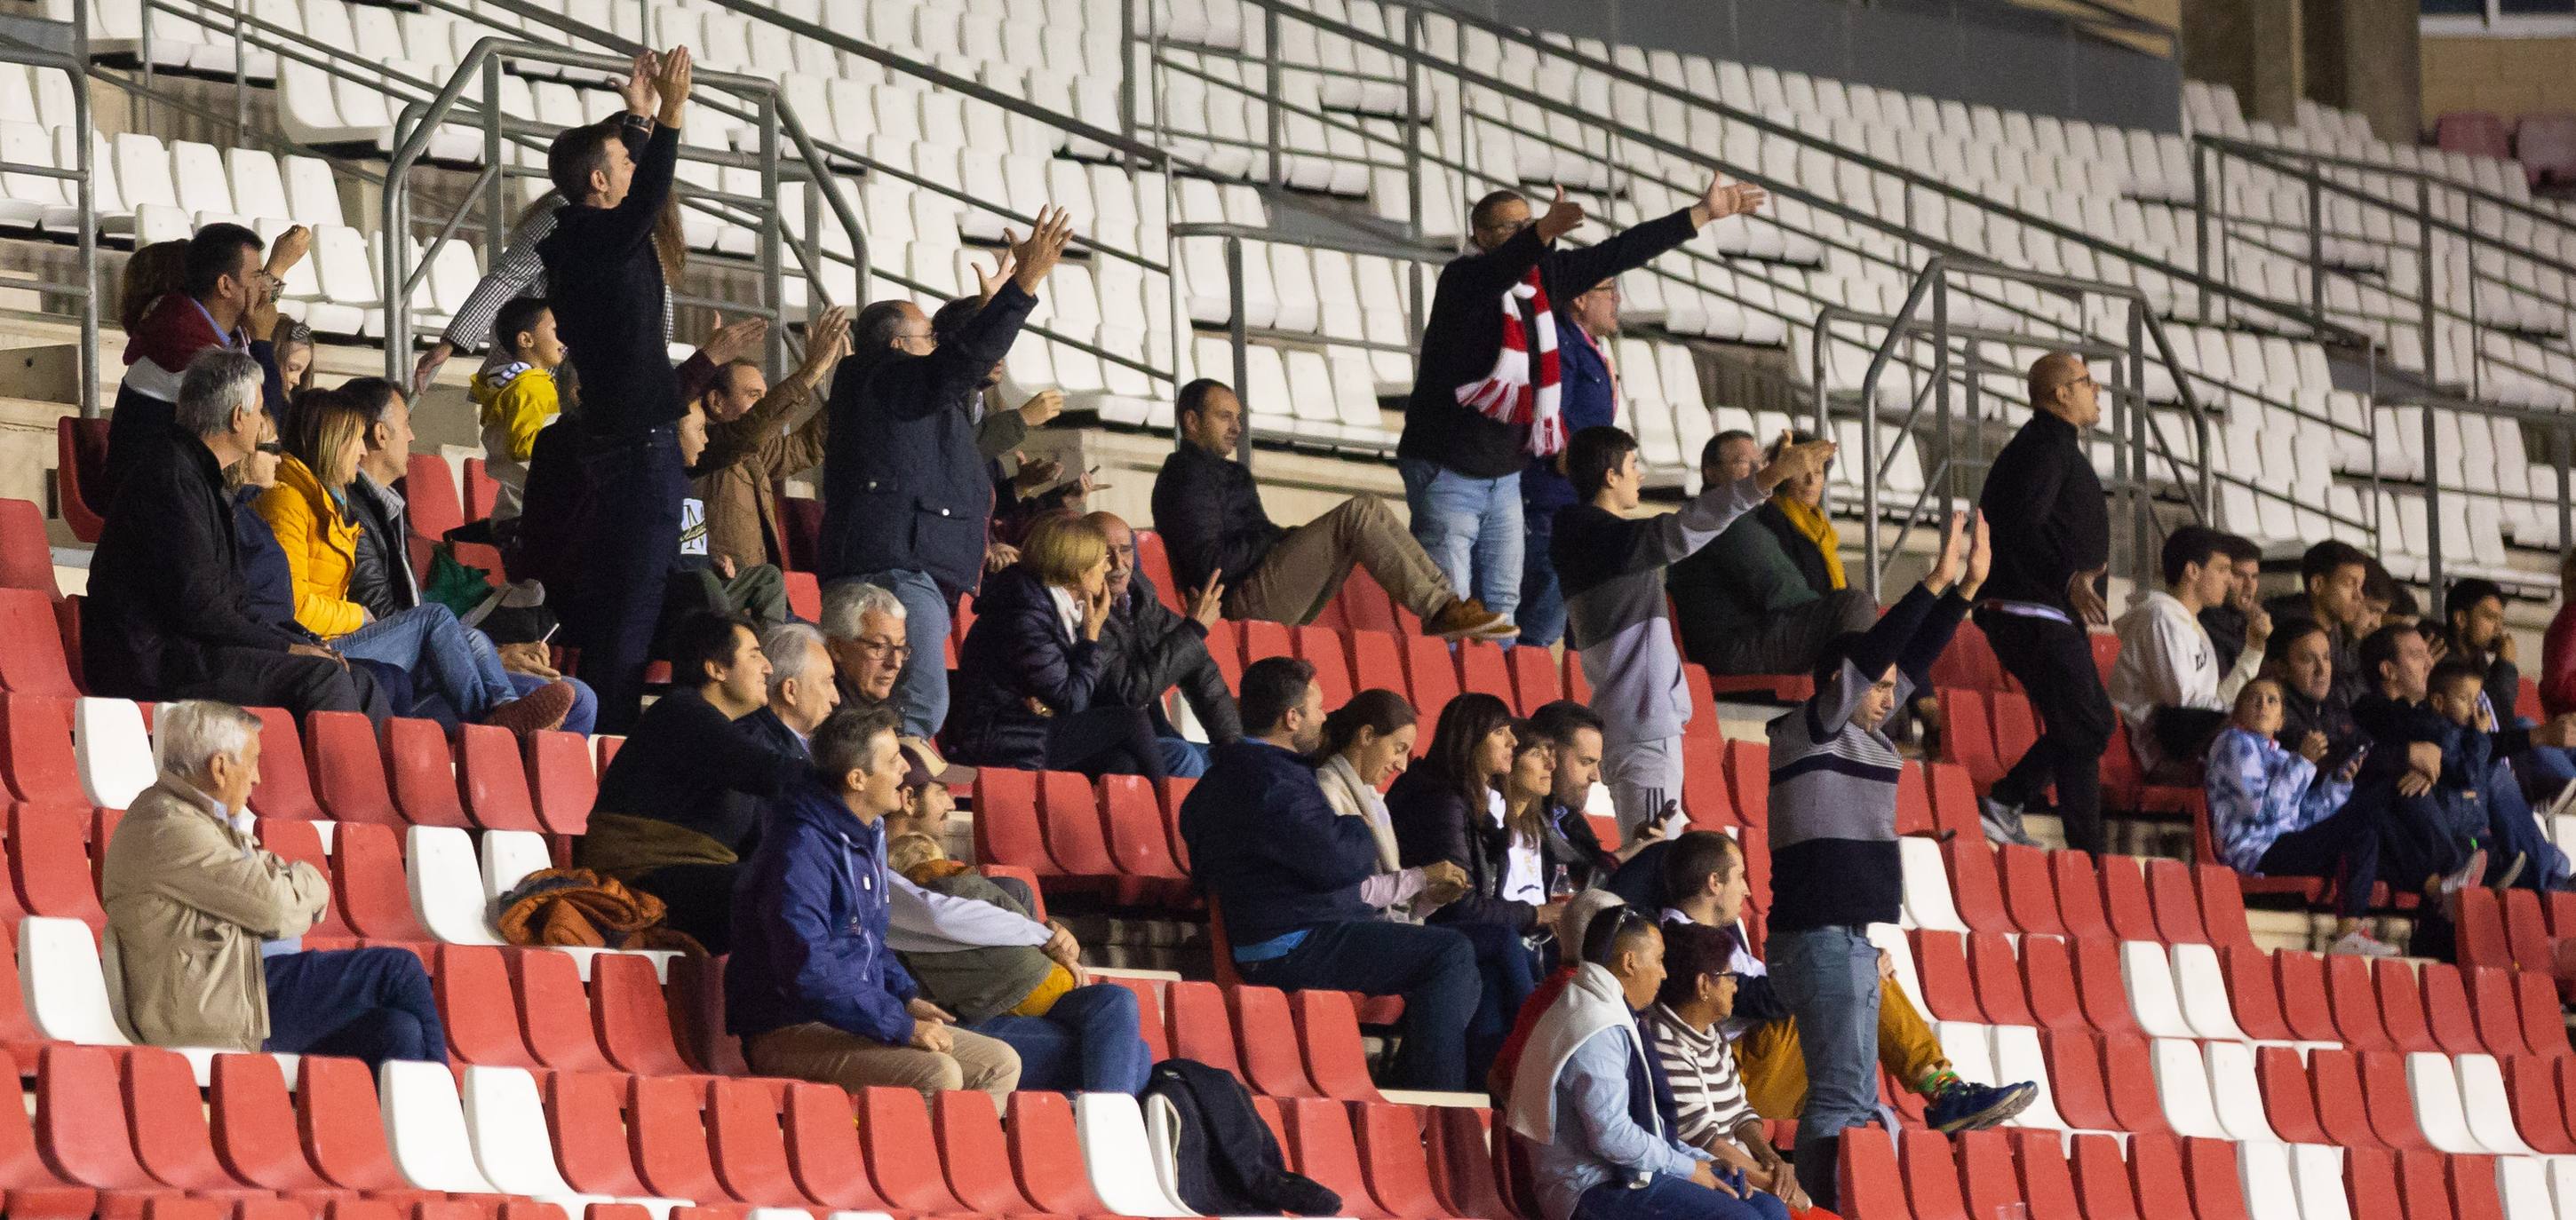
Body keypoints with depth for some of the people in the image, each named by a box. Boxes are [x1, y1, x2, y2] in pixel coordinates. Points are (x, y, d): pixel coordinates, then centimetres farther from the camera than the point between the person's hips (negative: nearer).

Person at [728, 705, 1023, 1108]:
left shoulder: (869, 837, 13)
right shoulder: (801, 850, -20)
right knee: (937, 1074, -29)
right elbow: (809, 972, -28)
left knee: (1001, 1064, 4)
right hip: (789, 1031, -10)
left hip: (855, 1021, 10)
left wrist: (906, 997, 9)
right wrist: (900, 1026, -25)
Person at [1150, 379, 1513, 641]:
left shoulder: (1228, 473, 27)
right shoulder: (1187, 475, -6)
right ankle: (1439, 611, -20)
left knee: (1371, 509, 4)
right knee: (1356, 514, -19)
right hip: (1243, 603, -10)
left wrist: (1286, 538, 3)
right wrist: (1279, 539, -10)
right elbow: (1209, 564, -18)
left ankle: (1447, 598, -7)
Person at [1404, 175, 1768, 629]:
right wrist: (1544, 232, -56)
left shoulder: (1543, 277, 7)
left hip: (1504, 478, 8)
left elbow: (1619, 253, 11)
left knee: (1500, 611, 7)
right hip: (1447, 473, -8)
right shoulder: (1465, 277, -13)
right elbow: (1499, 268, -36)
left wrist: (1703, 213, 11)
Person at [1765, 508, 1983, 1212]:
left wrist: (1968, 587, 11)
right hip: (1819, 937, -10)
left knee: (1857, 1102, 9)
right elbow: (1867, 657, -18)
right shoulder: (1805, 732, -9)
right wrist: (1935, 584, -19)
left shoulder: (1864, 733, 15)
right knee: (1841, 1096, -15)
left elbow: (1913, 659, 17)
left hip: (1852, 939, 10)